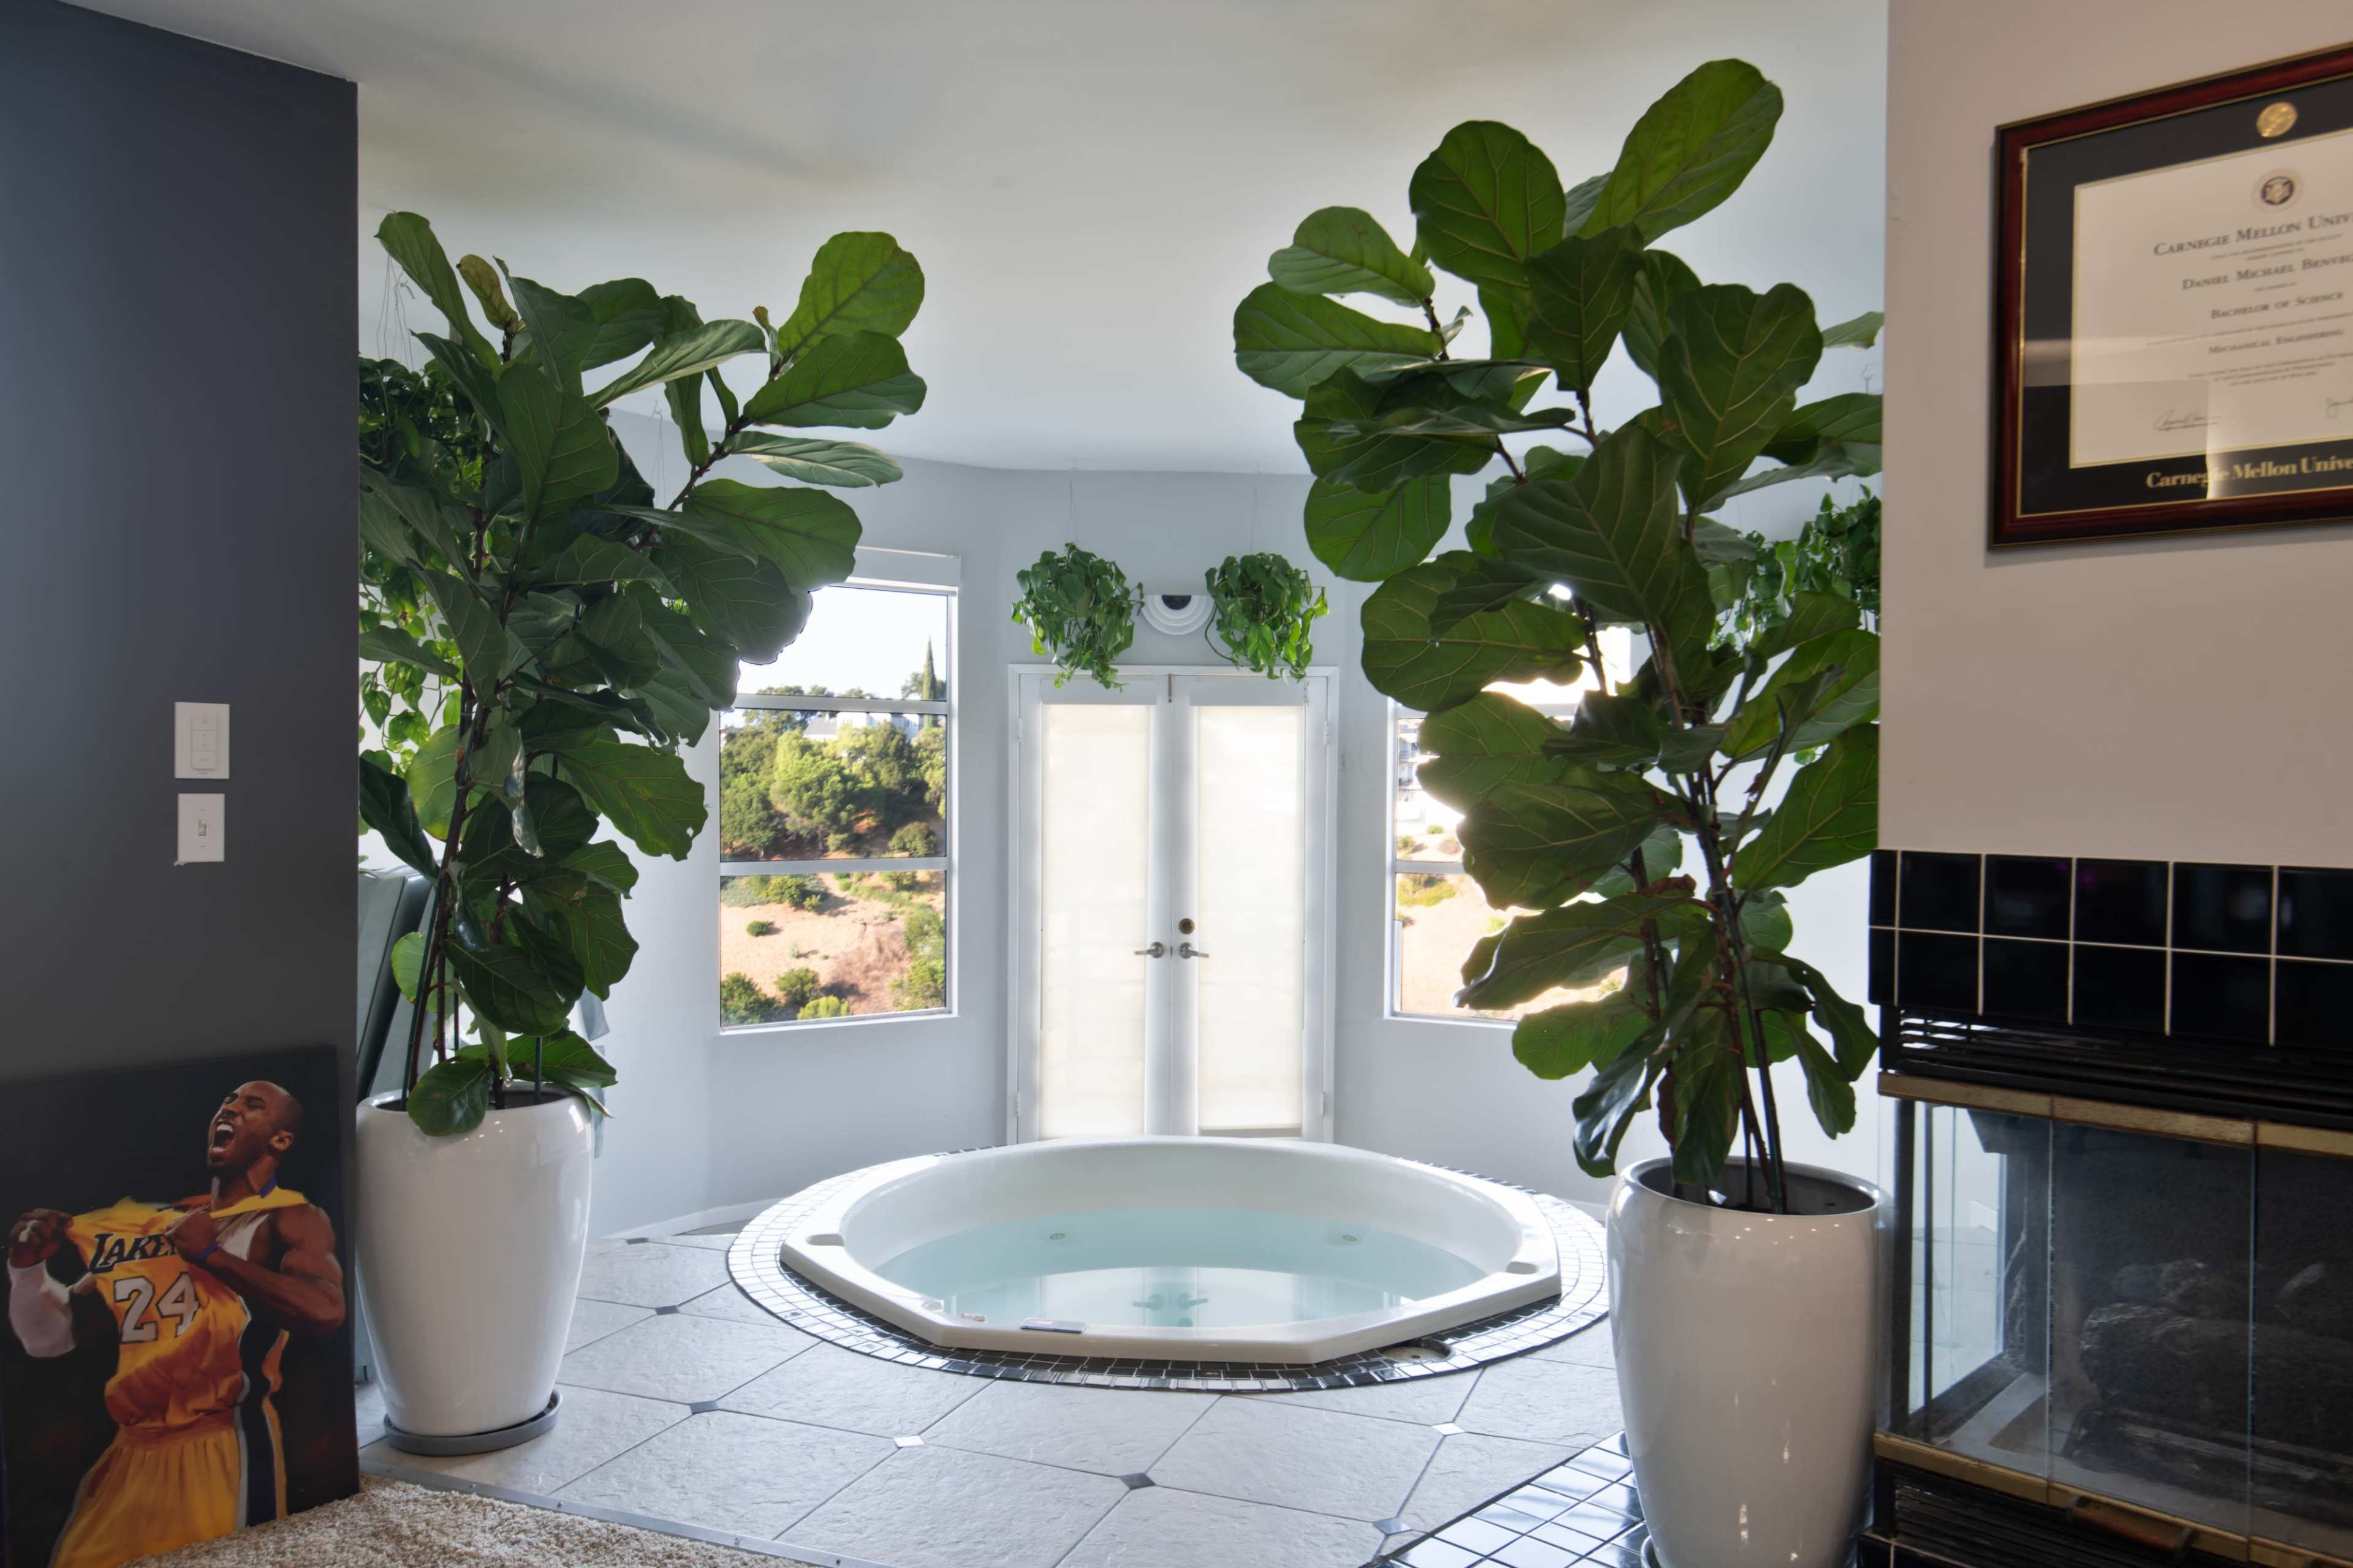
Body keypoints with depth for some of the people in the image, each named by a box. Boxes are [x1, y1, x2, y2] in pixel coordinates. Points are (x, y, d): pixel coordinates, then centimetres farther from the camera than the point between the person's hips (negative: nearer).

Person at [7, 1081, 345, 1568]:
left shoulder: (291, 1219, -5)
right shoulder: (156, 1224, 15)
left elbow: (324, 1310, -26)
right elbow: (53, 1336, 19)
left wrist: (210, 1255, -16)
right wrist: (28, 1267, 0)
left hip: (223, 1449, -6)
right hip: (130, 1453, 6)